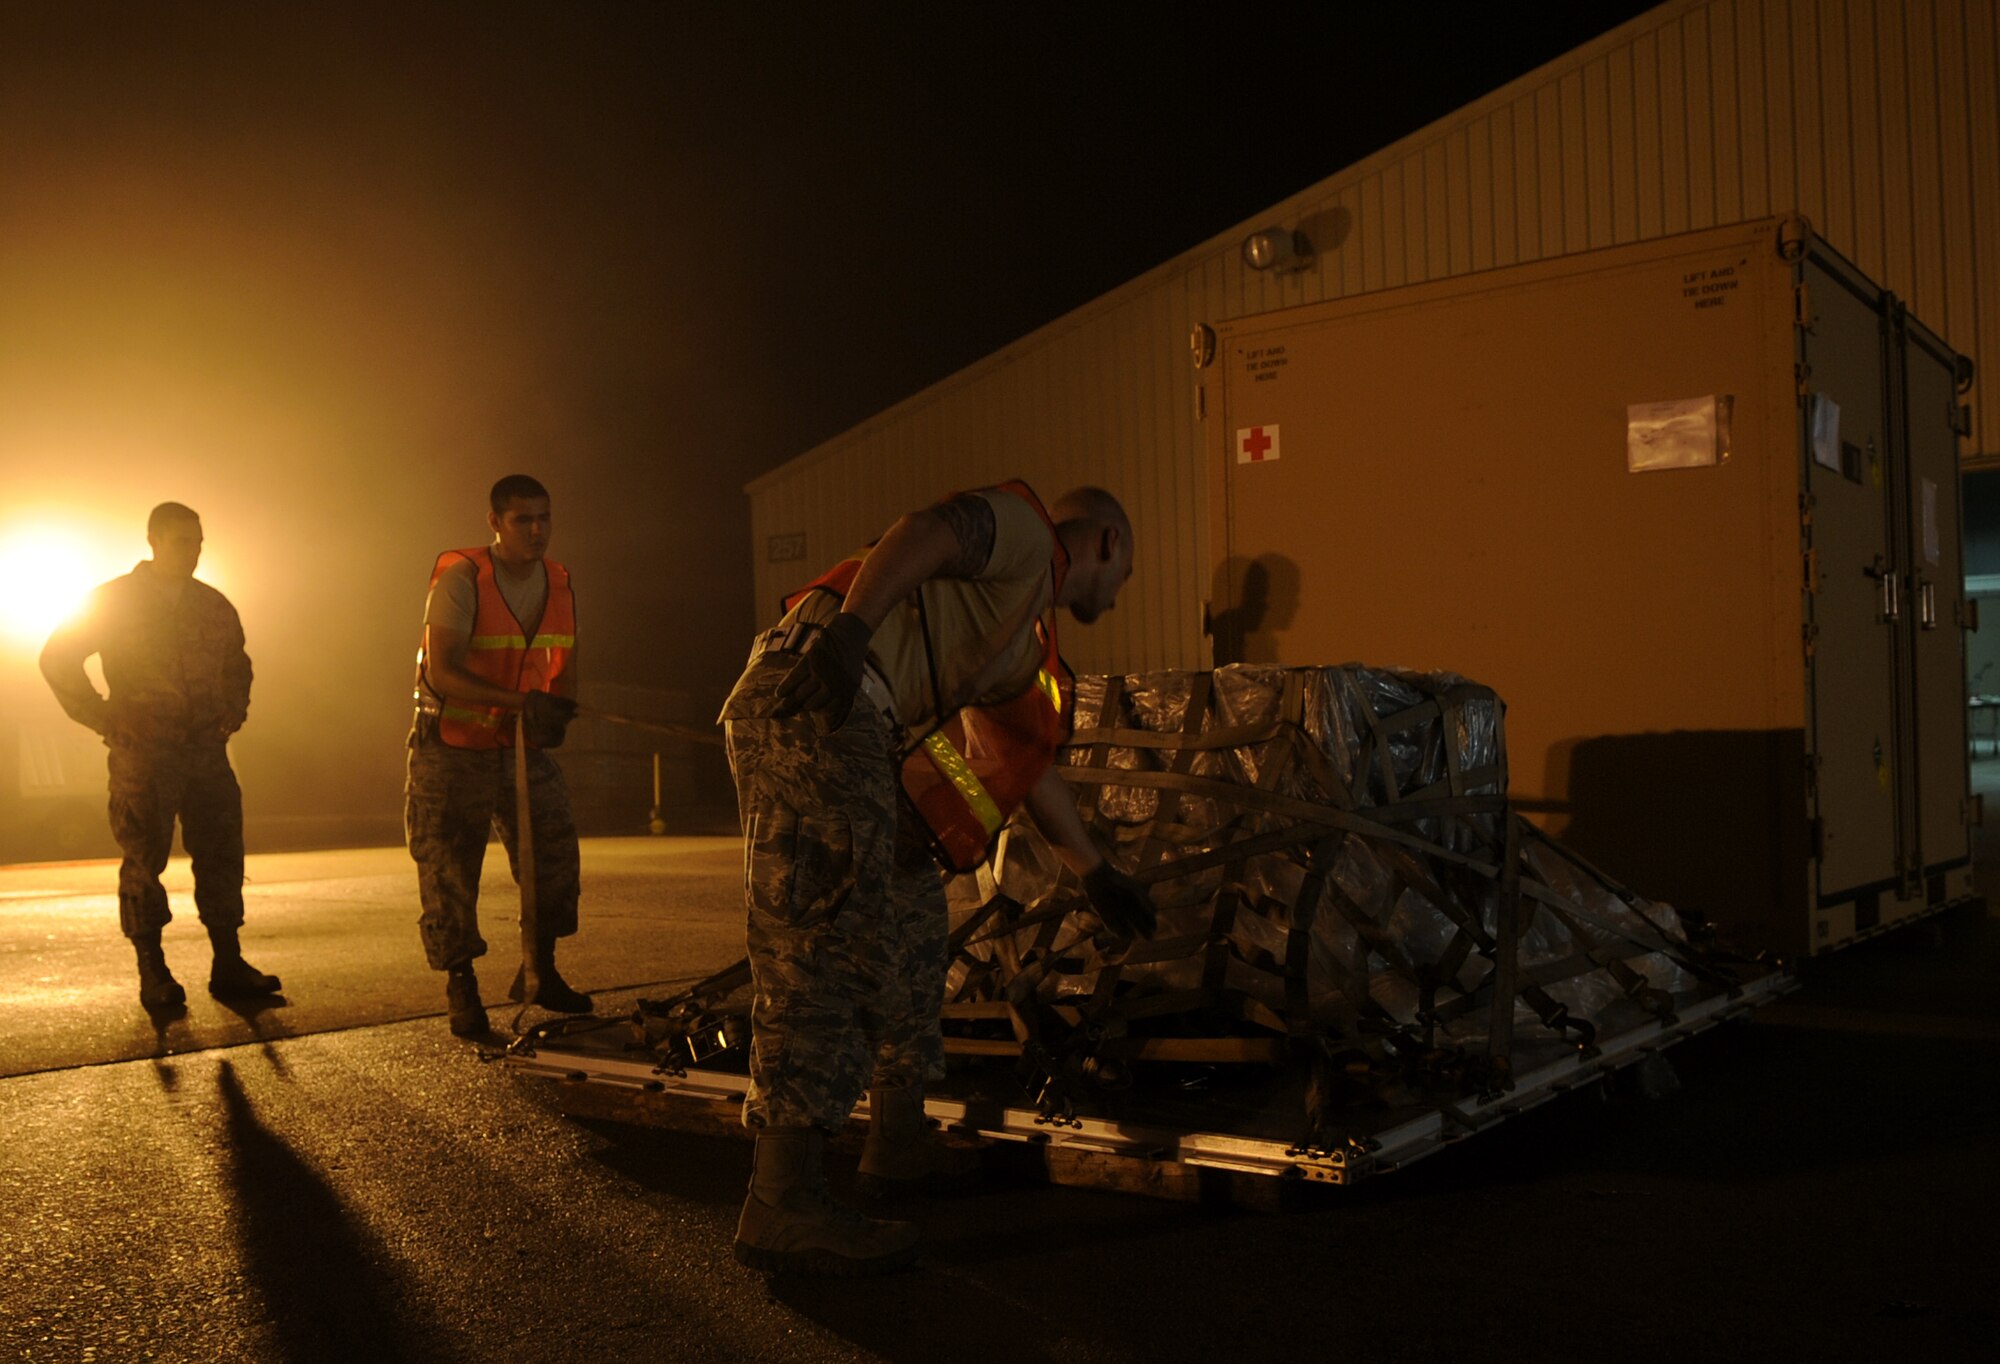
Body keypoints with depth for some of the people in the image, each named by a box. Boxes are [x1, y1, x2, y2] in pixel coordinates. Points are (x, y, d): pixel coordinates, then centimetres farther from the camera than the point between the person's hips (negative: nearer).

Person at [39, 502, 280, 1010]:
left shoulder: (214, 606, 12)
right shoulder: (114, 601, -1)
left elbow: (238, 666, 27)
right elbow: (58, 659, -1)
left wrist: (232, 715, 11)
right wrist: (107, 719, -6)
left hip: (207, 752, 4)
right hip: (143, 754, -4)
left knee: (221, 856, 3)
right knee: (144, 862, 1)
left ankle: (229, 967, 10)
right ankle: (153, 974, 9)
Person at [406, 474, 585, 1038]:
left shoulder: (559, 582, 2)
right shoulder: (461, 578, -17)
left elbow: (565, 664, 10)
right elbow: (442, 671, -25)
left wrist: (557, 708, -12)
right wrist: (520, 701, -33)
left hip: (524, 745, 5)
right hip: (453, 746, -5)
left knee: (554, 853, 5)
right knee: (450, 871, -1)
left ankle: (539, 972, 24)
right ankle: (461, 990, 15)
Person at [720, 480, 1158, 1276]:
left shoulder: (1024, 643, 32)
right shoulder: (1026, 532, 6)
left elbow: (1027, 763, 39)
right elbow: (925, 532, -14)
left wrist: (1095, 873, 45)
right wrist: (849, 629, -30)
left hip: (859, 738, 11)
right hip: (814, 699, -11)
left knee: (906, 933, 19)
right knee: (824, 945, -15)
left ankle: (900, 1142, 31)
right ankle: (782, 1206, -16)